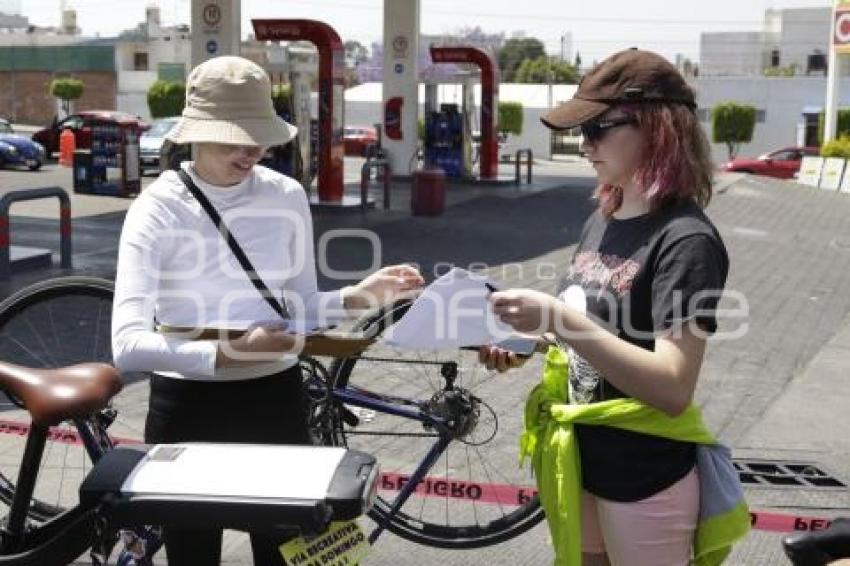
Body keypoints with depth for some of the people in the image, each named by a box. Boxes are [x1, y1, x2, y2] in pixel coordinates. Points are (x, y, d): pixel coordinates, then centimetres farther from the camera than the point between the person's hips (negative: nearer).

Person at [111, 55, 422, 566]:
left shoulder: (288, 197, -3)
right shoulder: (157, 210, -14)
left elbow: (301, 309, 6)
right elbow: (127, 344, -23)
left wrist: (359, 296, -13)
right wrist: (227, 354, -34)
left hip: (275, 400, 3)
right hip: (187, 408, -2)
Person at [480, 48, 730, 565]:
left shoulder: (686, 241, -20)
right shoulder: (601, 220, 3)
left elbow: (673, 388, -28)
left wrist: (559, 318, -32)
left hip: (645, 486, -7)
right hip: (581, 462, 7)